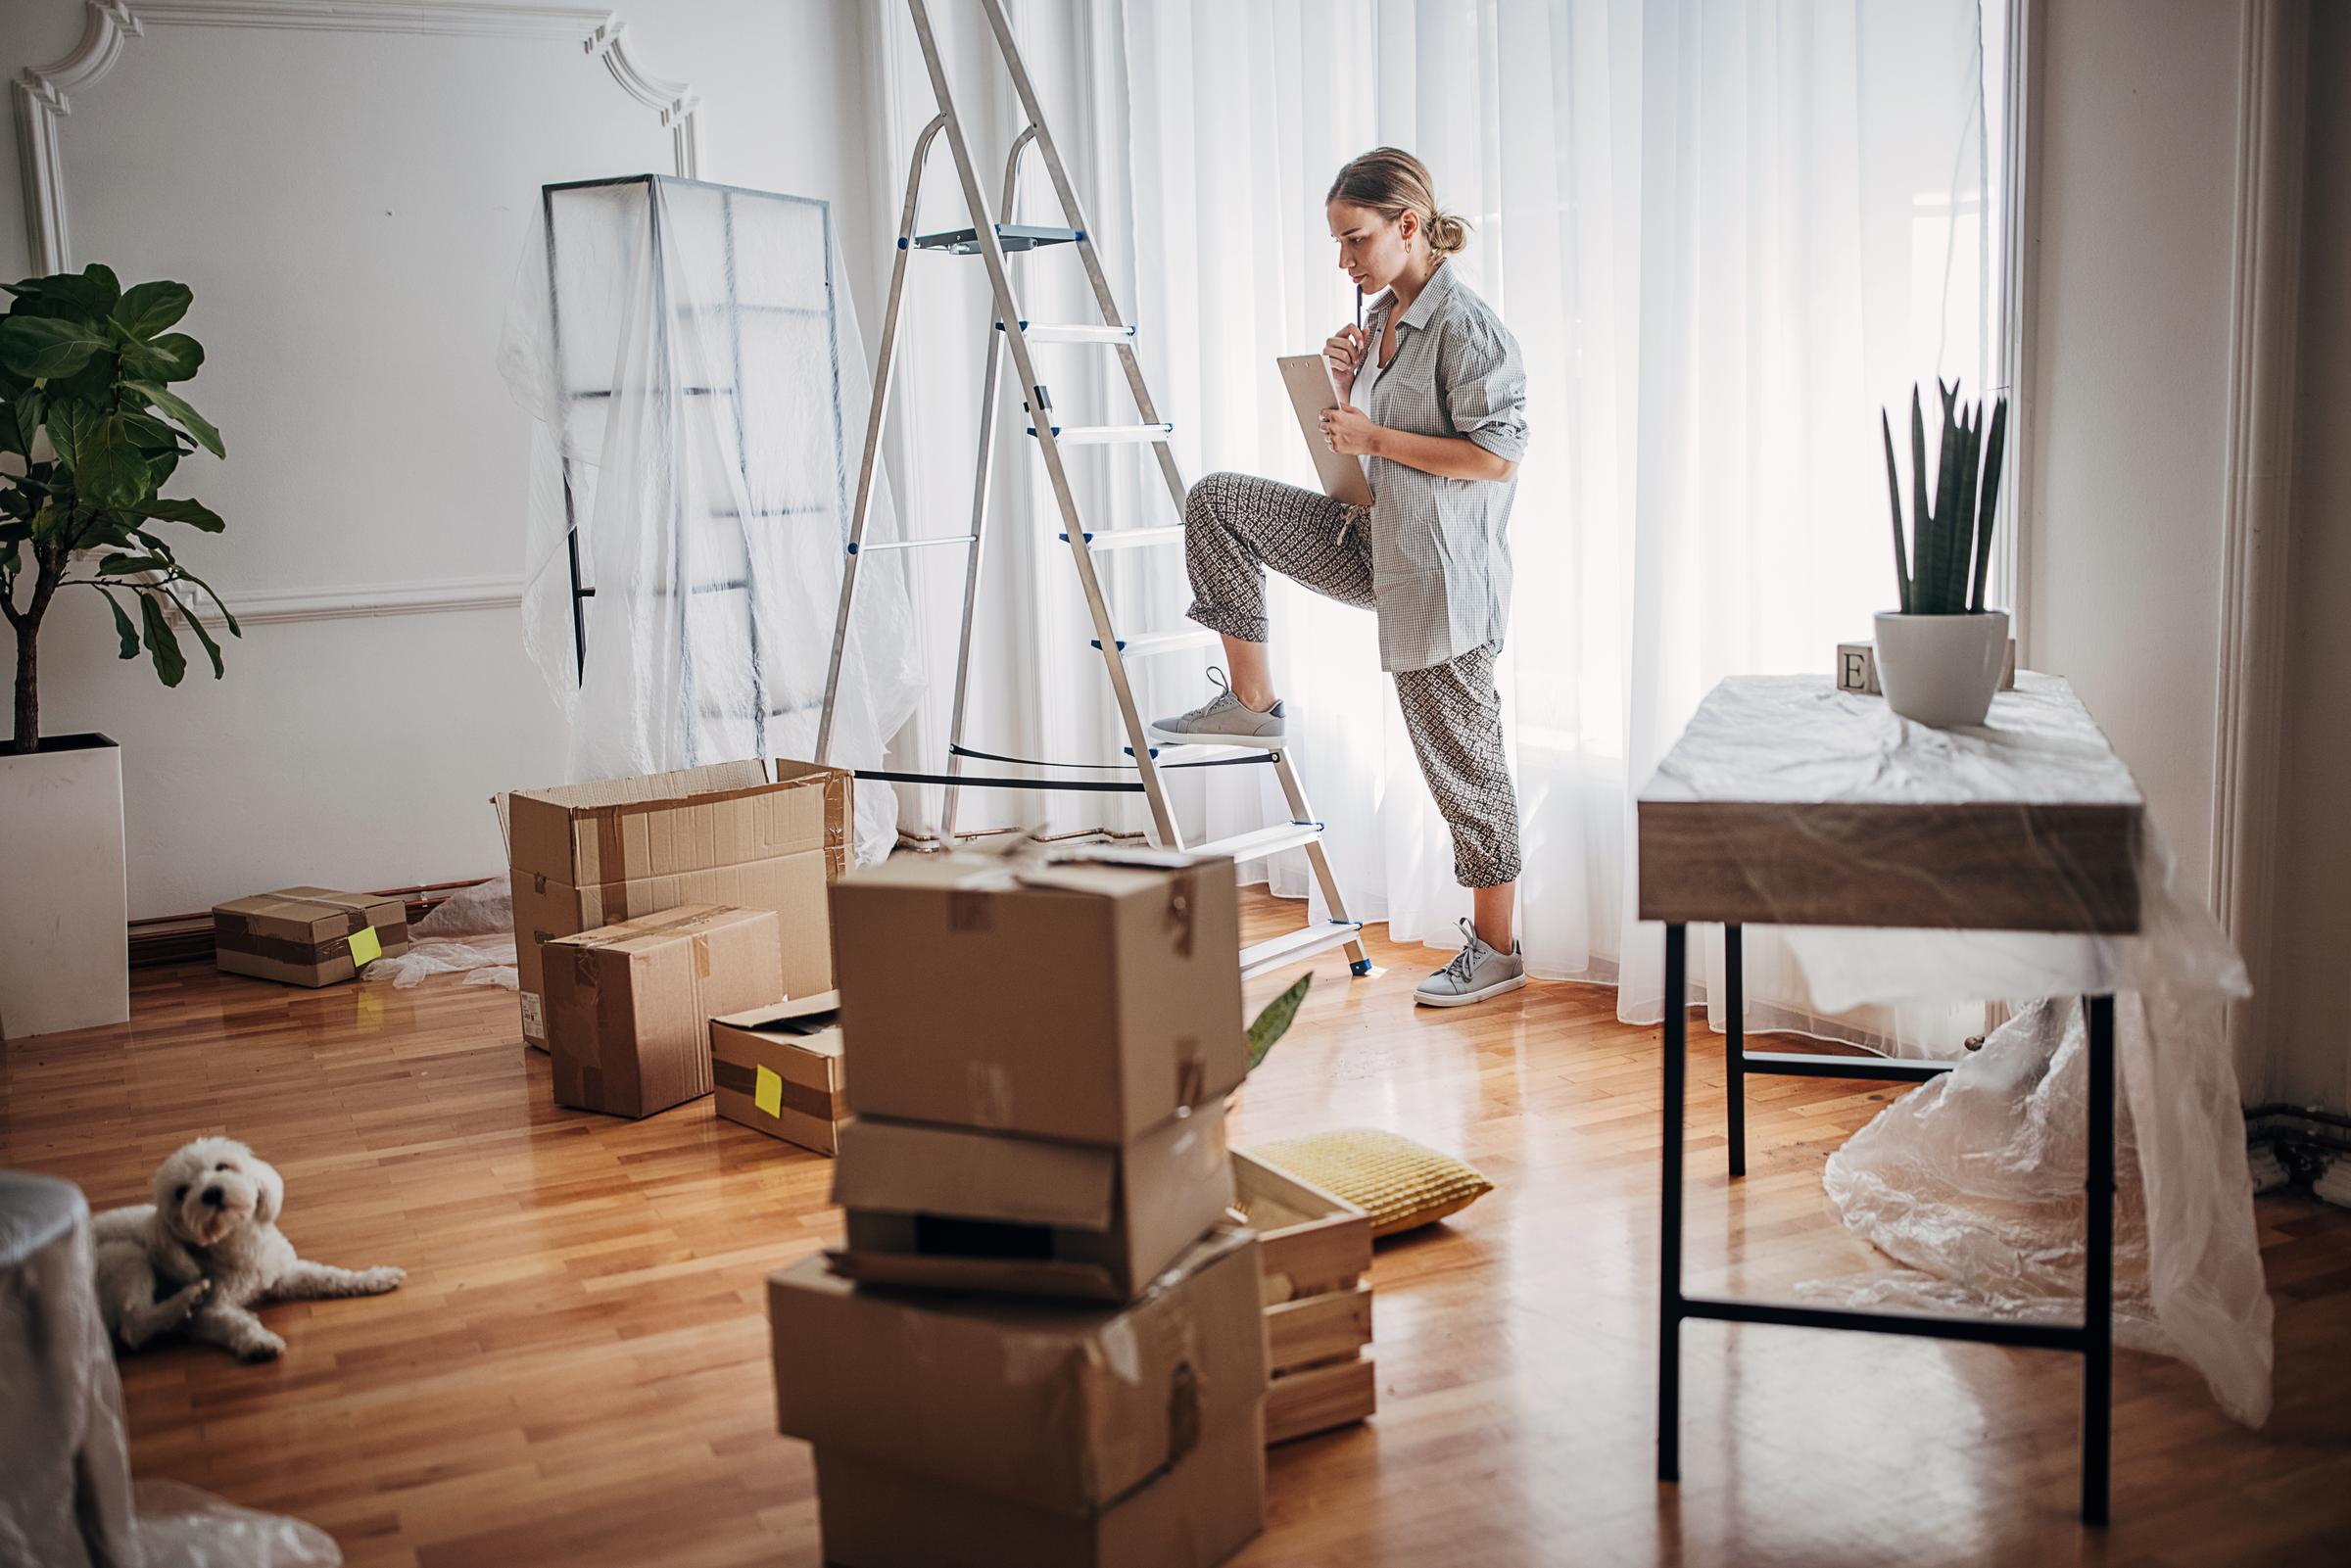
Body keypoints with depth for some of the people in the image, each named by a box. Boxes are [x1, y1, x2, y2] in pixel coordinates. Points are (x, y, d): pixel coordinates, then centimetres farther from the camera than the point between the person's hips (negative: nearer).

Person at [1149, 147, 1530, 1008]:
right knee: (1216, 501, 1)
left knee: (1460, 754, 1)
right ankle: (1252, 700, 6)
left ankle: (1495, 947, 17)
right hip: (1372, 541, 9)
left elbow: (1498, 454, -21)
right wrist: (1344, 386, 0)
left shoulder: (1465, 325, -16)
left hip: (1442, 571, -8)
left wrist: (1373, 438, -18)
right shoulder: (1381, 322, 10)